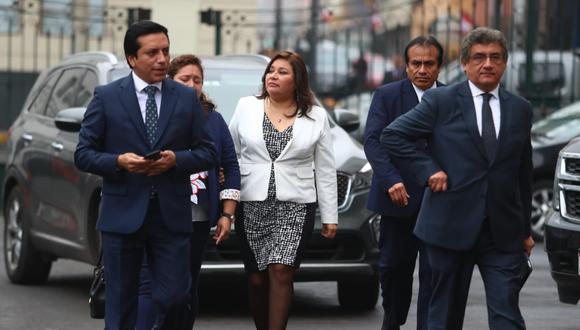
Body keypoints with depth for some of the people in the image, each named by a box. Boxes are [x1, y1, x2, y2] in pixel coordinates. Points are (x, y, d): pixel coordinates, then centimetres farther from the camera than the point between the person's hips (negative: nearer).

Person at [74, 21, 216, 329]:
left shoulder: (187, 98, 7)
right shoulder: (106, 97, 1)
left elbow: (207, 153, 8)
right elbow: (83, 154, 1)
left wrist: (176, 159, -12)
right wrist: (119, 162, -17)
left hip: (171, 217, 1)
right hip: (123, 215, -1)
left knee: (173, 300, -3)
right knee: (121, 304, 6)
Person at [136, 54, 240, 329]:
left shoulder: (214, 120, 12)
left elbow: (231, 168, 13)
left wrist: (227, 215, 6)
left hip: (198, 218, 4)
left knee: (187, 290, 7)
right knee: (150, 286, -12)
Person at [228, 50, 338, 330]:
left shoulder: (316, 117, 6)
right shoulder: (246, 108, 7)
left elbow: (325, 170, 8)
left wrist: (330, 216, 5)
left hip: (295, 205, -1)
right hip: (251, 205, 1)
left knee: (281, 272, -14)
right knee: (256, 278, 3)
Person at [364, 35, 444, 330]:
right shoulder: (387, 95, 1)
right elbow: (373, 141, -9)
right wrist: (391, 180, -21)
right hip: (399, 196, 0)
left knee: (434, 272, -4)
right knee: (395, 266, 12)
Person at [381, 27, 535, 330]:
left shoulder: (520, 110, 9)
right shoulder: (440, 101, -1)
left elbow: (523, 173, 15)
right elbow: (392, 135, -1)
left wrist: (525, 229, 15)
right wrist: (428, 169, -9)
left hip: (504, 232, 2)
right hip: (451, 226, -2)